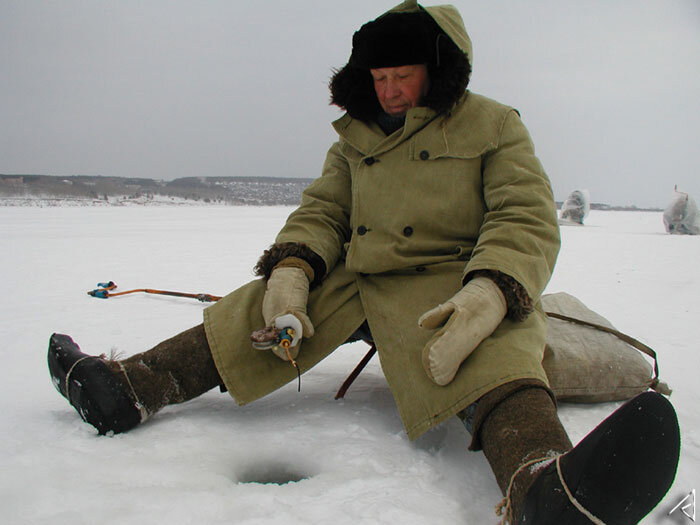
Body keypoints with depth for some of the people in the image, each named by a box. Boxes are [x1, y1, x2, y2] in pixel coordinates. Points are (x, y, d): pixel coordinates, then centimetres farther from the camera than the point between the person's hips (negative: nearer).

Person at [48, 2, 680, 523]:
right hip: (354, 282, 6)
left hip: (450, 287, -5)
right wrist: (291, 268, -13)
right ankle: (131, 389, -17)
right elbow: (322, 210, 10)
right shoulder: (358, 135, 15)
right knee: (260, 311, -11)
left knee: (491, 354, -37)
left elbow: (526, 220, -11)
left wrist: (487, 296, -32)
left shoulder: (493, 125, 1)